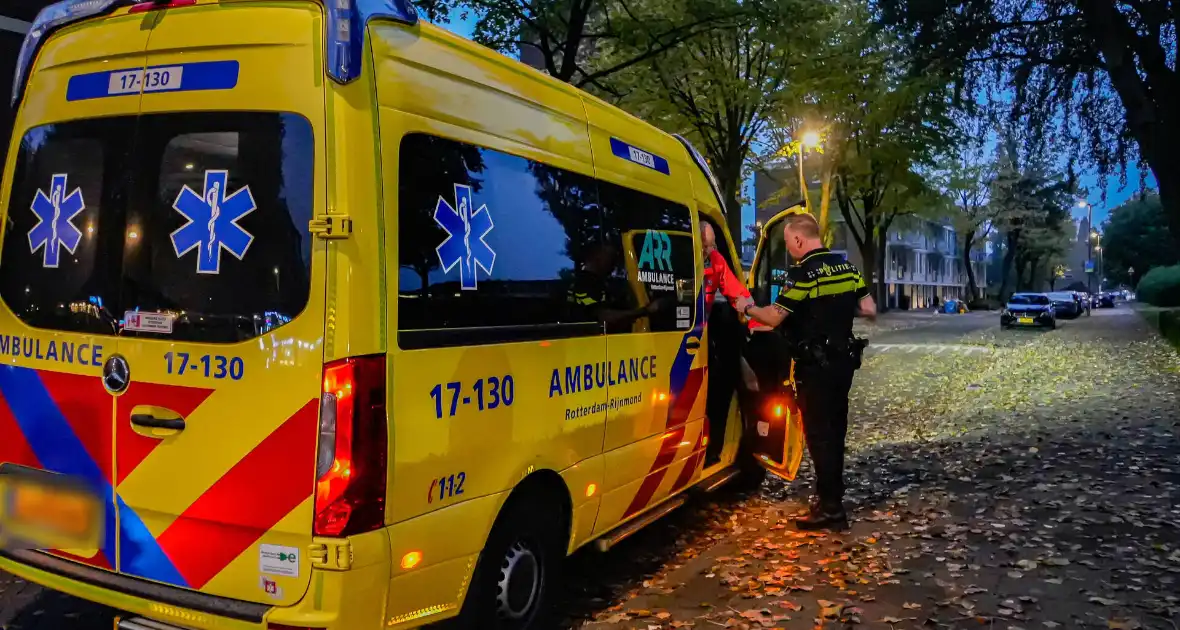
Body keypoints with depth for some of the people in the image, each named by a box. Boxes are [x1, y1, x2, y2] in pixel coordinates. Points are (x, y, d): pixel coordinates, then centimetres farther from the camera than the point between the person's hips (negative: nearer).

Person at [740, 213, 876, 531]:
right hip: (843, 360, 8)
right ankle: (832, 496, 29)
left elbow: (774, 317, -18)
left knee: (818, 434, -2)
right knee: (834, 430, 17)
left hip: (816, 365, -8)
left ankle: (831, 508, 1)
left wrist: (749, 308, -1)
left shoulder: (803, 273, -17)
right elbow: (869, 310, 9)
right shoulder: (847, 267, 7)